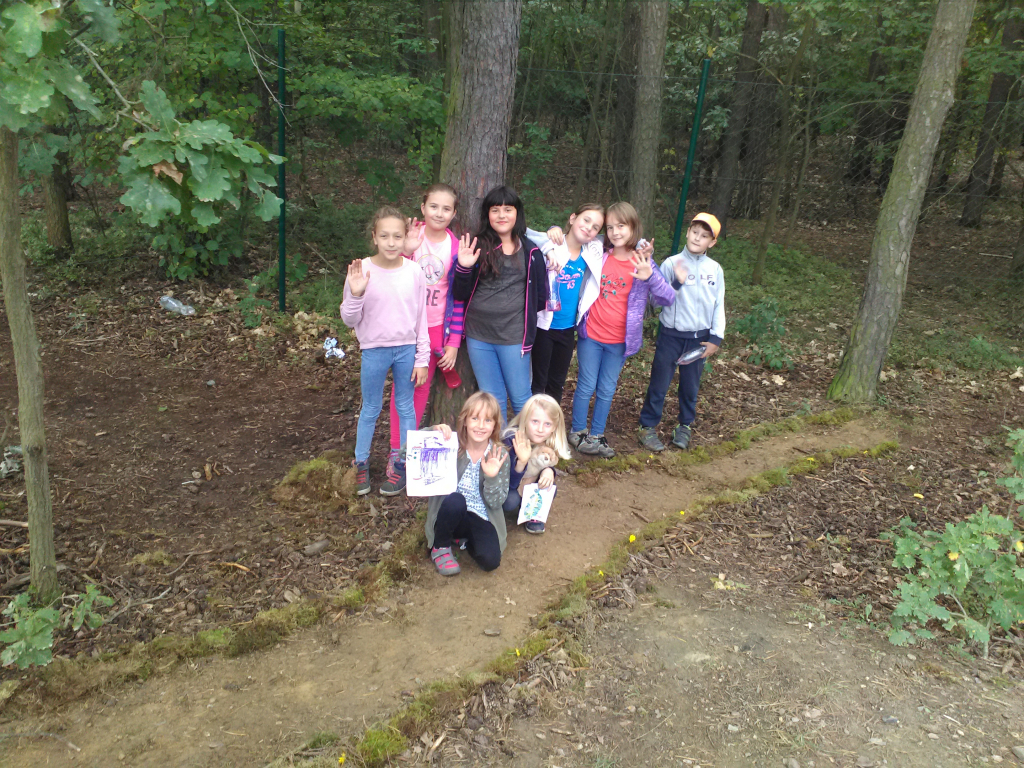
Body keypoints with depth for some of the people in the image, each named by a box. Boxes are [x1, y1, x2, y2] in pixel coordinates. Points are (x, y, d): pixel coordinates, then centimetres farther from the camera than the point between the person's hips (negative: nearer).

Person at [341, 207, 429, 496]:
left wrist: (422, 359, 2)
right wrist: (355, 294, -25)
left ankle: (406, 460, 29)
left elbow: (421, 319, 1)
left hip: (407, 350, 1)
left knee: (406, 407, 13)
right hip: (374, 350, -1)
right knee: (370, 410, 11)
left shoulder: (414, 272, -6)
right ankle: (361, 464, 27)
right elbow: (349, 320, -6)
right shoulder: (362, 270, -11)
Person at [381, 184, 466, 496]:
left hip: (437, 329, 0)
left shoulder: (456, 248, -2)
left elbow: (459, 298, 0)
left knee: (419, 391, 6)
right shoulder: (410, 236, -3)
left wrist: (454, 342, -3)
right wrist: (406, 252, -23)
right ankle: (397, 455, 10)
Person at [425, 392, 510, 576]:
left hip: (481, 518, 1)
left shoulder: (499, 456, -7)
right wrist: (433, 431, -27)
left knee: (490, 560, -23)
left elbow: (495, 503, -7)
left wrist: (492, 476, -25)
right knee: (455, 500, -35)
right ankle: (440, 548, -6)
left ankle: (464, 538, 12)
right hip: (450, 513, -1)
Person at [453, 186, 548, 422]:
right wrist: (463, 268, -15)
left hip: (513, 335, -1)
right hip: (478, 334, 1)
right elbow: (460, 295, -1)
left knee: (520, 398, 7)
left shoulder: (529, 251, 2)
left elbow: (540, 296, 10)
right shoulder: (477, 246, 0)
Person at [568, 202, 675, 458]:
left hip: (619, 340, 0)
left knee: (607, 391, 14)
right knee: (586, 386, 9)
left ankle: (596, 435, 28)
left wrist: (650, 276, -29)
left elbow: (667, 298, -13)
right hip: (591, 334, 0)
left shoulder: (642, 263, -7)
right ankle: (577, 432, 25)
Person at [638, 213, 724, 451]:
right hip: (671, 334, -2)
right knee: (659, 383, 4)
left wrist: (715, 338, 0)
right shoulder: (671, 264, -7)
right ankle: (648, 426, 16)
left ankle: (685, 425, 30)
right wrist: (677, 283, -26)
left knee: (691, 385, 13)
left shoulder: (715, 269, 1)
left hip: (699, 337, 2)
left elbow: (719, 305, 5)